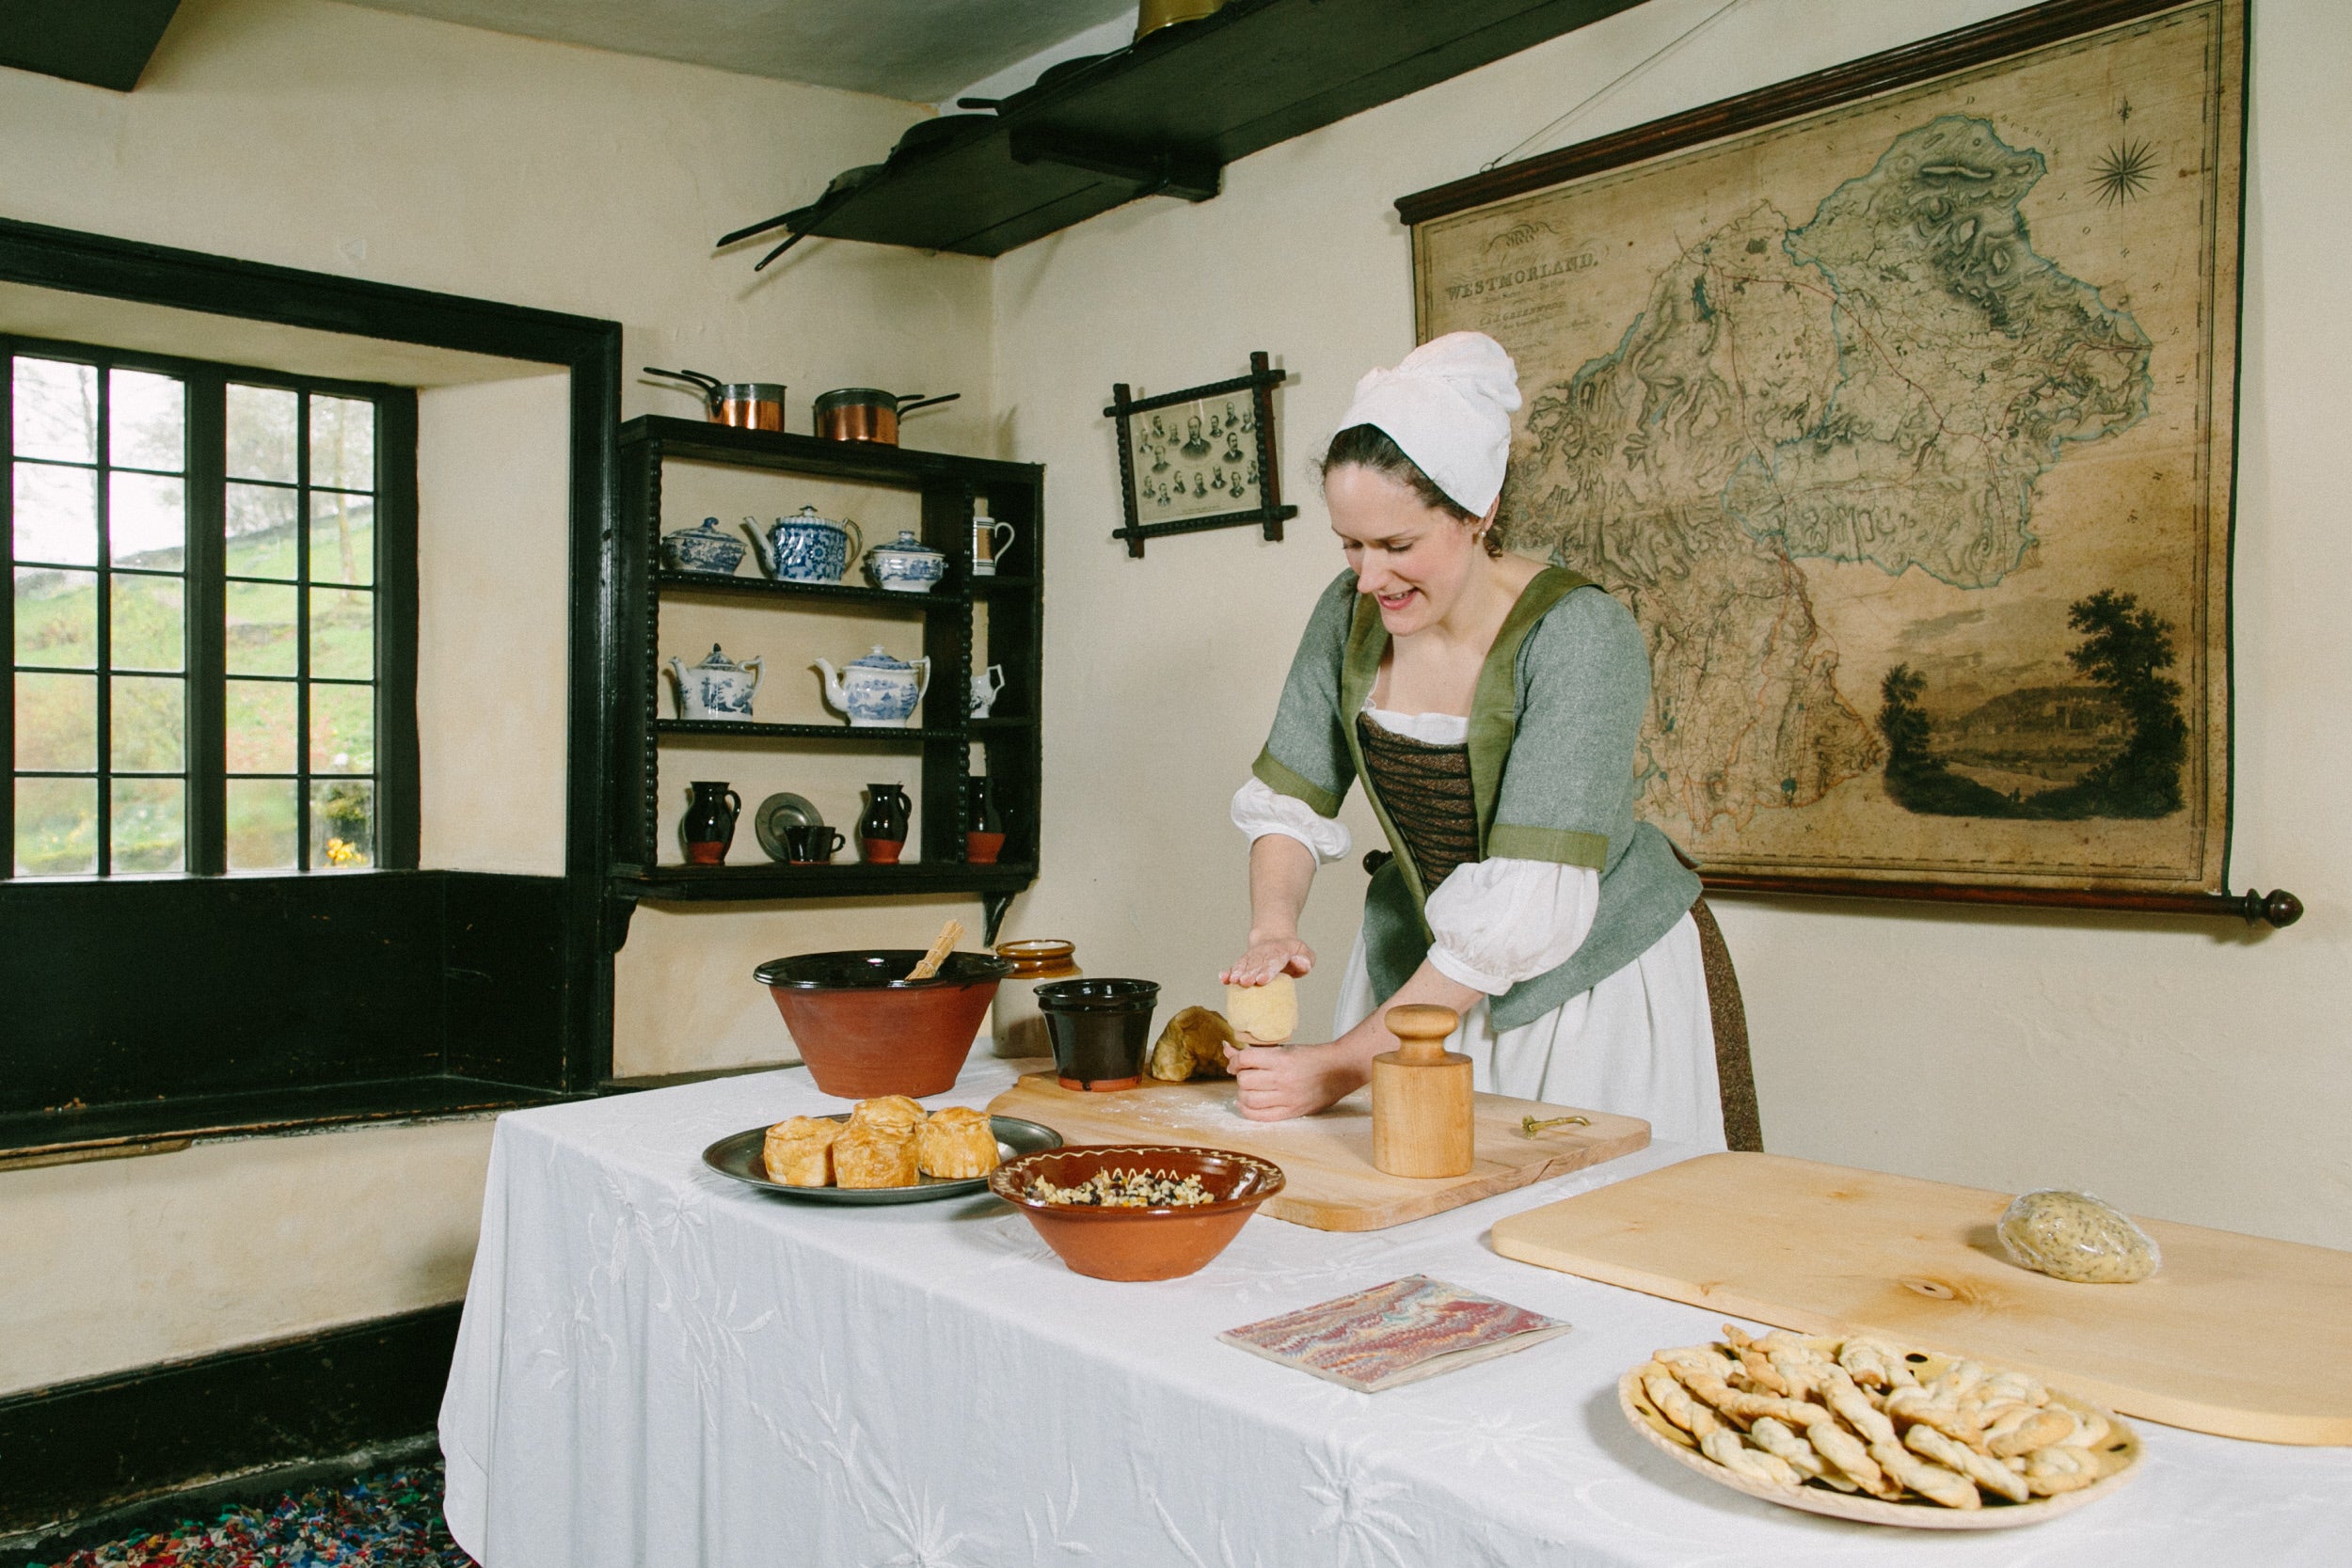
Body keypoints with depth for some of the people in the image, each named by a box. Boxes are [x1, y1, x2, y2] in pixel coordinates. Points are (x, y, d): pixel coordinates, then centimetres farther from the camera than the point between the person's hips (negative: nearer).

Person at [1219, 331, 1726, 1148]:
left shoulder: (1580, 638, -25)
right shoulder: (1350, 614, -7)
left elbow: (1524, 906, -30)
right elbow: (1287, 800, 0)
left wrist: (1342, 1063, -31)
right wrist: (1272, 929, -21)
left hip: (1584, 983, -4)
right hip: (1421, 965, 5)